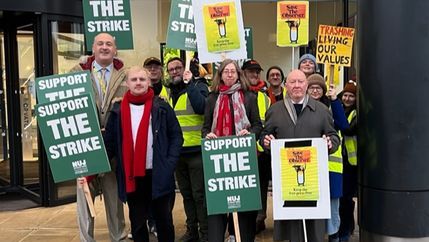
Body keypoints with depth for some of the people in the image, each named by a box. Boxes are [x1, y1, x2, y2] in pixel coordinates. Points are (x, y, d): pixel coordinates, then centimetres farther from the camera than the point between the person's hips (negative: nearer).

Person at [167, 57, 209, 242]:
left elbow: (201, 107, -22)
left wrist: (188, 84, -17)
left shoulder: (198, 86, -3)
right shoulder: (168, 91, 14)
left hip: (196, 149, -6)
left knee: (200, 194, 0)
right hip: (177, 150, 6)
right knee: (186, 193, 16)